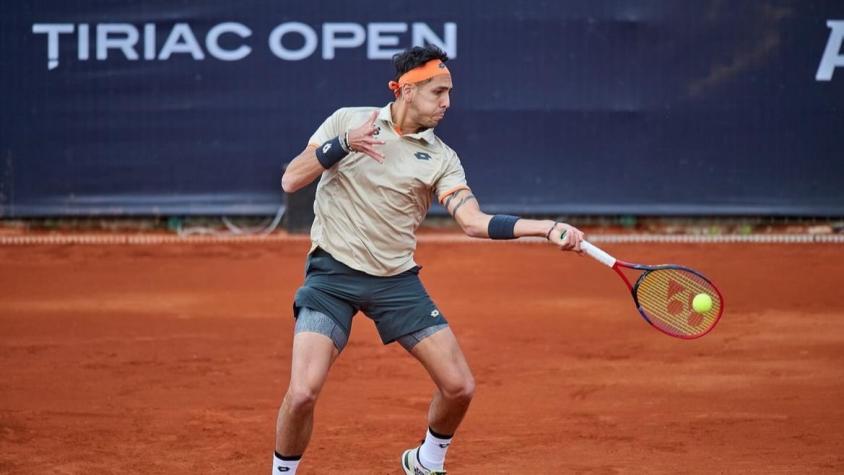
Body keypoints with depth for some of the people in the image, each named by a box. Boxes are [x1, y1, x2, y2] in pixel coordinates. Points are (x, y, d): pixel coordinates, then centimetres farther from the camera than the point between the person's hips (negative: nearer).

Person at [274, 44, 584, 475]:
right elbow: (290, 181, -4)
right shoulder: (347, 120, -1)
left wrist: (547, 228, -23)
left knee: (459, 386, 0)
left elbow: (473, 221, -11)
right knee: (302, 392, -19)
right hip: (333, 274, -3)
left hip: (397, 281, 3)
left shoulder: (441, 159, 1)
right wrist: (342, 145, -18)